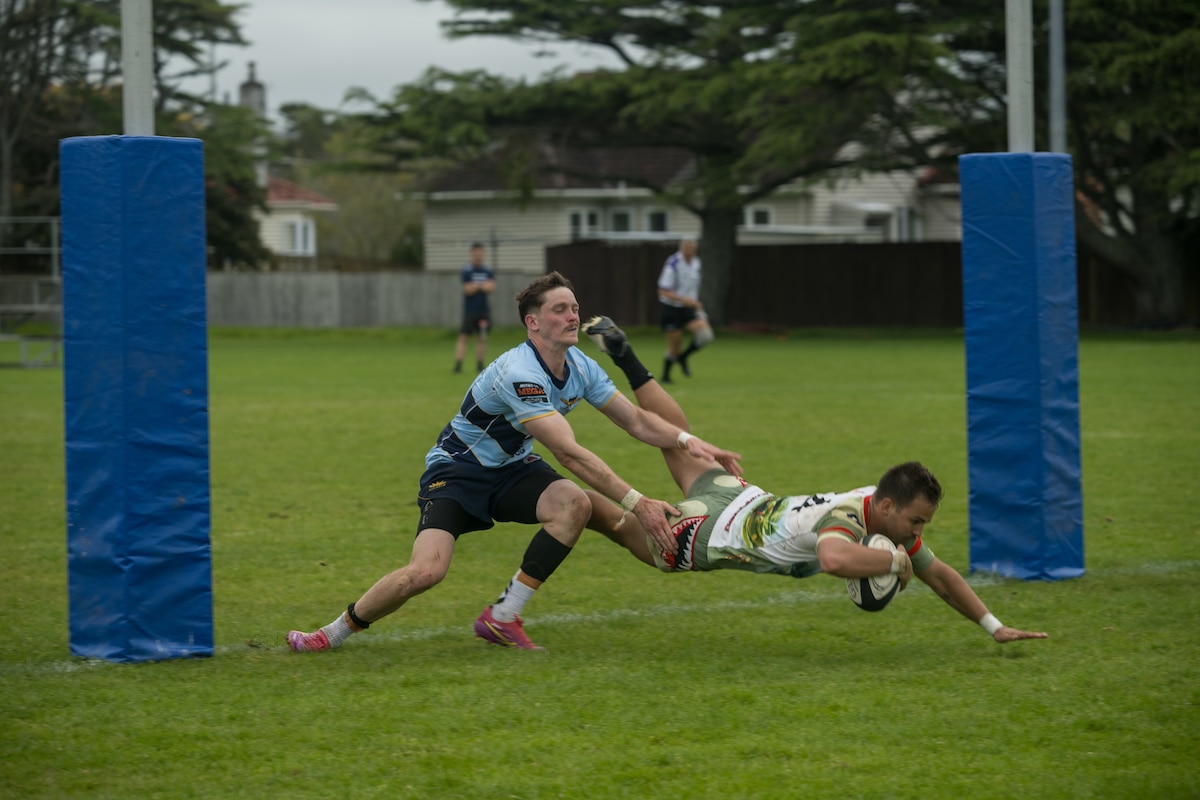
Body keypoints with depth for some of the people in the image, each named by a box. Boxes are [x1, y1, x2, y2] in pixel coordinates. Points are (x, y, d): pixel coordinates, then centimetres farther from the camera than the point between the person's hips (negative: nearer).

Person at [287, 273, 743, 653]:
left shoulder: (580, 367, -5)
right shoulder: (518, 374, -31)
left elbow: (637, 421, 3)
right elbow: (569, 453, -34)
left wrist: (688, 441, -16)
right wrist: (635, 503, -35)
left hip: (513, 470, 7)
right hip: (456, 472, -7)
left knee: (575, 504, -24)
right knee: (426, 571, -26)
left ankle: (503, 618, -13)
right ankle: (335, 633, -1)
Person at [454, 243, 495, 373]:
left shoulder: (488, 270, 7)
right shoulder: (466, 270, -4)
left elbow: (492, 287, -3)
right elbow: (467, 289, -11)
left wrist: (476, 286, -14)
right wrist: (483, 286, -9)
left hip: (484, 310, 4)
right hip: (469, 310, -4)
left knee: (482, 338, 4)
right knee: (463, 337, -8)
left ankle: (480, 365, 11)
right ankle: (458, 364, -11)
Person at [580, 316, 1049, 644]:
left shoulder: (891, 515, -15)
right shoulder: (847, 518, -40)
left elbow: (939, 577, -3)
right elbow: (835, 559, -64)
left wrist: (995, 627, -10)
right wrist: (894, 561, -46)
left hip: (742, 500, 8)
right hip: (703, 534, -8)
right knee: (623, 527, 15)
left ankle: (621, 353, 40)